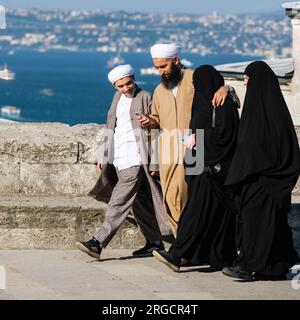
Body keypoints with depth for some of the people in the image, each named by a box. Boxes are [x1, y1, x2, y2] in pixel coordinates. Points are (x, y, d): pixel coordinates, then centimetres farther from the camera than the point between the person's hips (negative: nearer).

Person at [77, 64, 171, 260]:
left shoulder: (145, 98, -4)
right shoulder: (118, 98, 17)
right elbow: (110, 128, 22)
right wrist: (103, 156, 16)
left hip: (135, 158, -8)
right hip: (118, 159, 8)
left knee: (119, 201, -12)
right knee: (140, 202, 12)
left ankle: (98, 243, -18)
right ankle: (155, 242, 20)